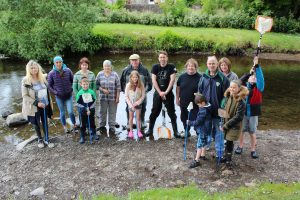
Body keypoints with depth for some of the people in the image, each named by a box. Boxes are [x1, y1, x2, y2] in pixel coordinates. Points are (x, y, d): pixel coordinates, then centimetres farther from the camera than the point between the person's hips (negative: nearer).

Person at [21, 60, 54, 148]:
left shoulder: (43, 78, -1)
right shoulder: (25, 80, -14)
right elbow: (24, 96, -14)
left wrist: (49, 103, 7)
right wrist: (37, 103, -21)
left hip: (45, 105, 3)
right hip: (34, 107, -3)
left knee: (45, 122, 13)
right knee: (36, 123, 14)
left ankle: (46, 139, 28)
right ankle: (40, 139, 34)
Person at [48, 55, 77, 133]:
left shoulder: (68, 71, -8)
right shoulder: (51, 73, -10)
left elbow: (73, 81, 5)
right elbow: (49, 85, 0)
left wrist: (72, 89, -3)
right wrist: (55, 92, -9)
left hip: (68, 95, 0)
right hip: (59, 96, 0)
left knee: (70, 112, -5)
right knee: (62, 113, 11)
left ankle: (74, 125, 20)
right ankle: (65, 127, 31)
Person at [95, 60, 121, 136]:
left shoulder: (115, 75, -2)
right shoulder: (100, 74, 2)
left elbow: (118, 87, -1)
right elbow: (97, 85, 5)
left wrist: (117, 97, -4)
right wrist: (102, 89, -11)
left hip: (113, 98, -1)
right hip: (103, 97, 1)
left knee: (112, 113, 4)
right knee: (103, 112, 9)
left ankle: (112, 127, 16)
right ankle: (102, 126, 25)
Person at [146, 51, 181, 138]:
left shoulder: (171, 67, -4)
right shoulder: (155, 67, 1)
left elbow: (172, 80, -9)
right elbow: (154, 80, -5)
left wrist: (166, 92, -15)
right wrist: (160, 92, -12)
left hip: (168, 93, -1)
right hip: (157, 93, 1)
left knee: (172, 113, 3)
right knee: (154, 112, 7)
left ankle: (175, 131, 10)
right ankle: (150, 130, 17)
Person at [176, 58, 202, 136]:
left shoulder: (199, 77, -9)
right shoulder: (182, 76, 2)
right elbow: (178, 88, 10)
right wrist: (177, 99, 7)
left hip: (195, 104, -4)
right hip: (183, 103, 5)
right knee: (184, 119, 18)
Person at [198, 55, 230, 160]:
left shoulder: (222, 78, -7)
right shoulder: (203, 78, 3)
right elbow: (199, 93, 9)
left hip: (218, 111, -3)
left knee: (218, 131, 8)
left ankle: (220, 152, 22)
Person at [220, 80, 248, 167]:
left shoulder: (241, 101, -20)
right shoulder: (227, 97, -1)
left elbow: (238, 117, -19)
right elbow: (223, 110, 7)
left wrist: (226, 126, -16)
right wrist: (222, 123, -3)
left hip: (234, 126, -4)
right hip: (225, 124, 4)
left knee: (229, 142, 4)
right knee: (227, 141, 13)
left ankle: (228, 159, 24)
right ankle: (226, 157, 32)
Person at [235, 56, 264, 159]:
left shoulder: (258, 87, 0)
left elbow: (260, 77, -16)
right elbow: (240, 81, -19)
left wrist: (257, 66, -25)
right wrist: (249, 73, -28)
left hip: (253, 114, 0)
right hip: (243, 113, 0)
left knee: (252, 132, 10)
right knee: (241, 131, 12)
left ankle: (253, 150, 23)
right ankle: (240, 147, 30)